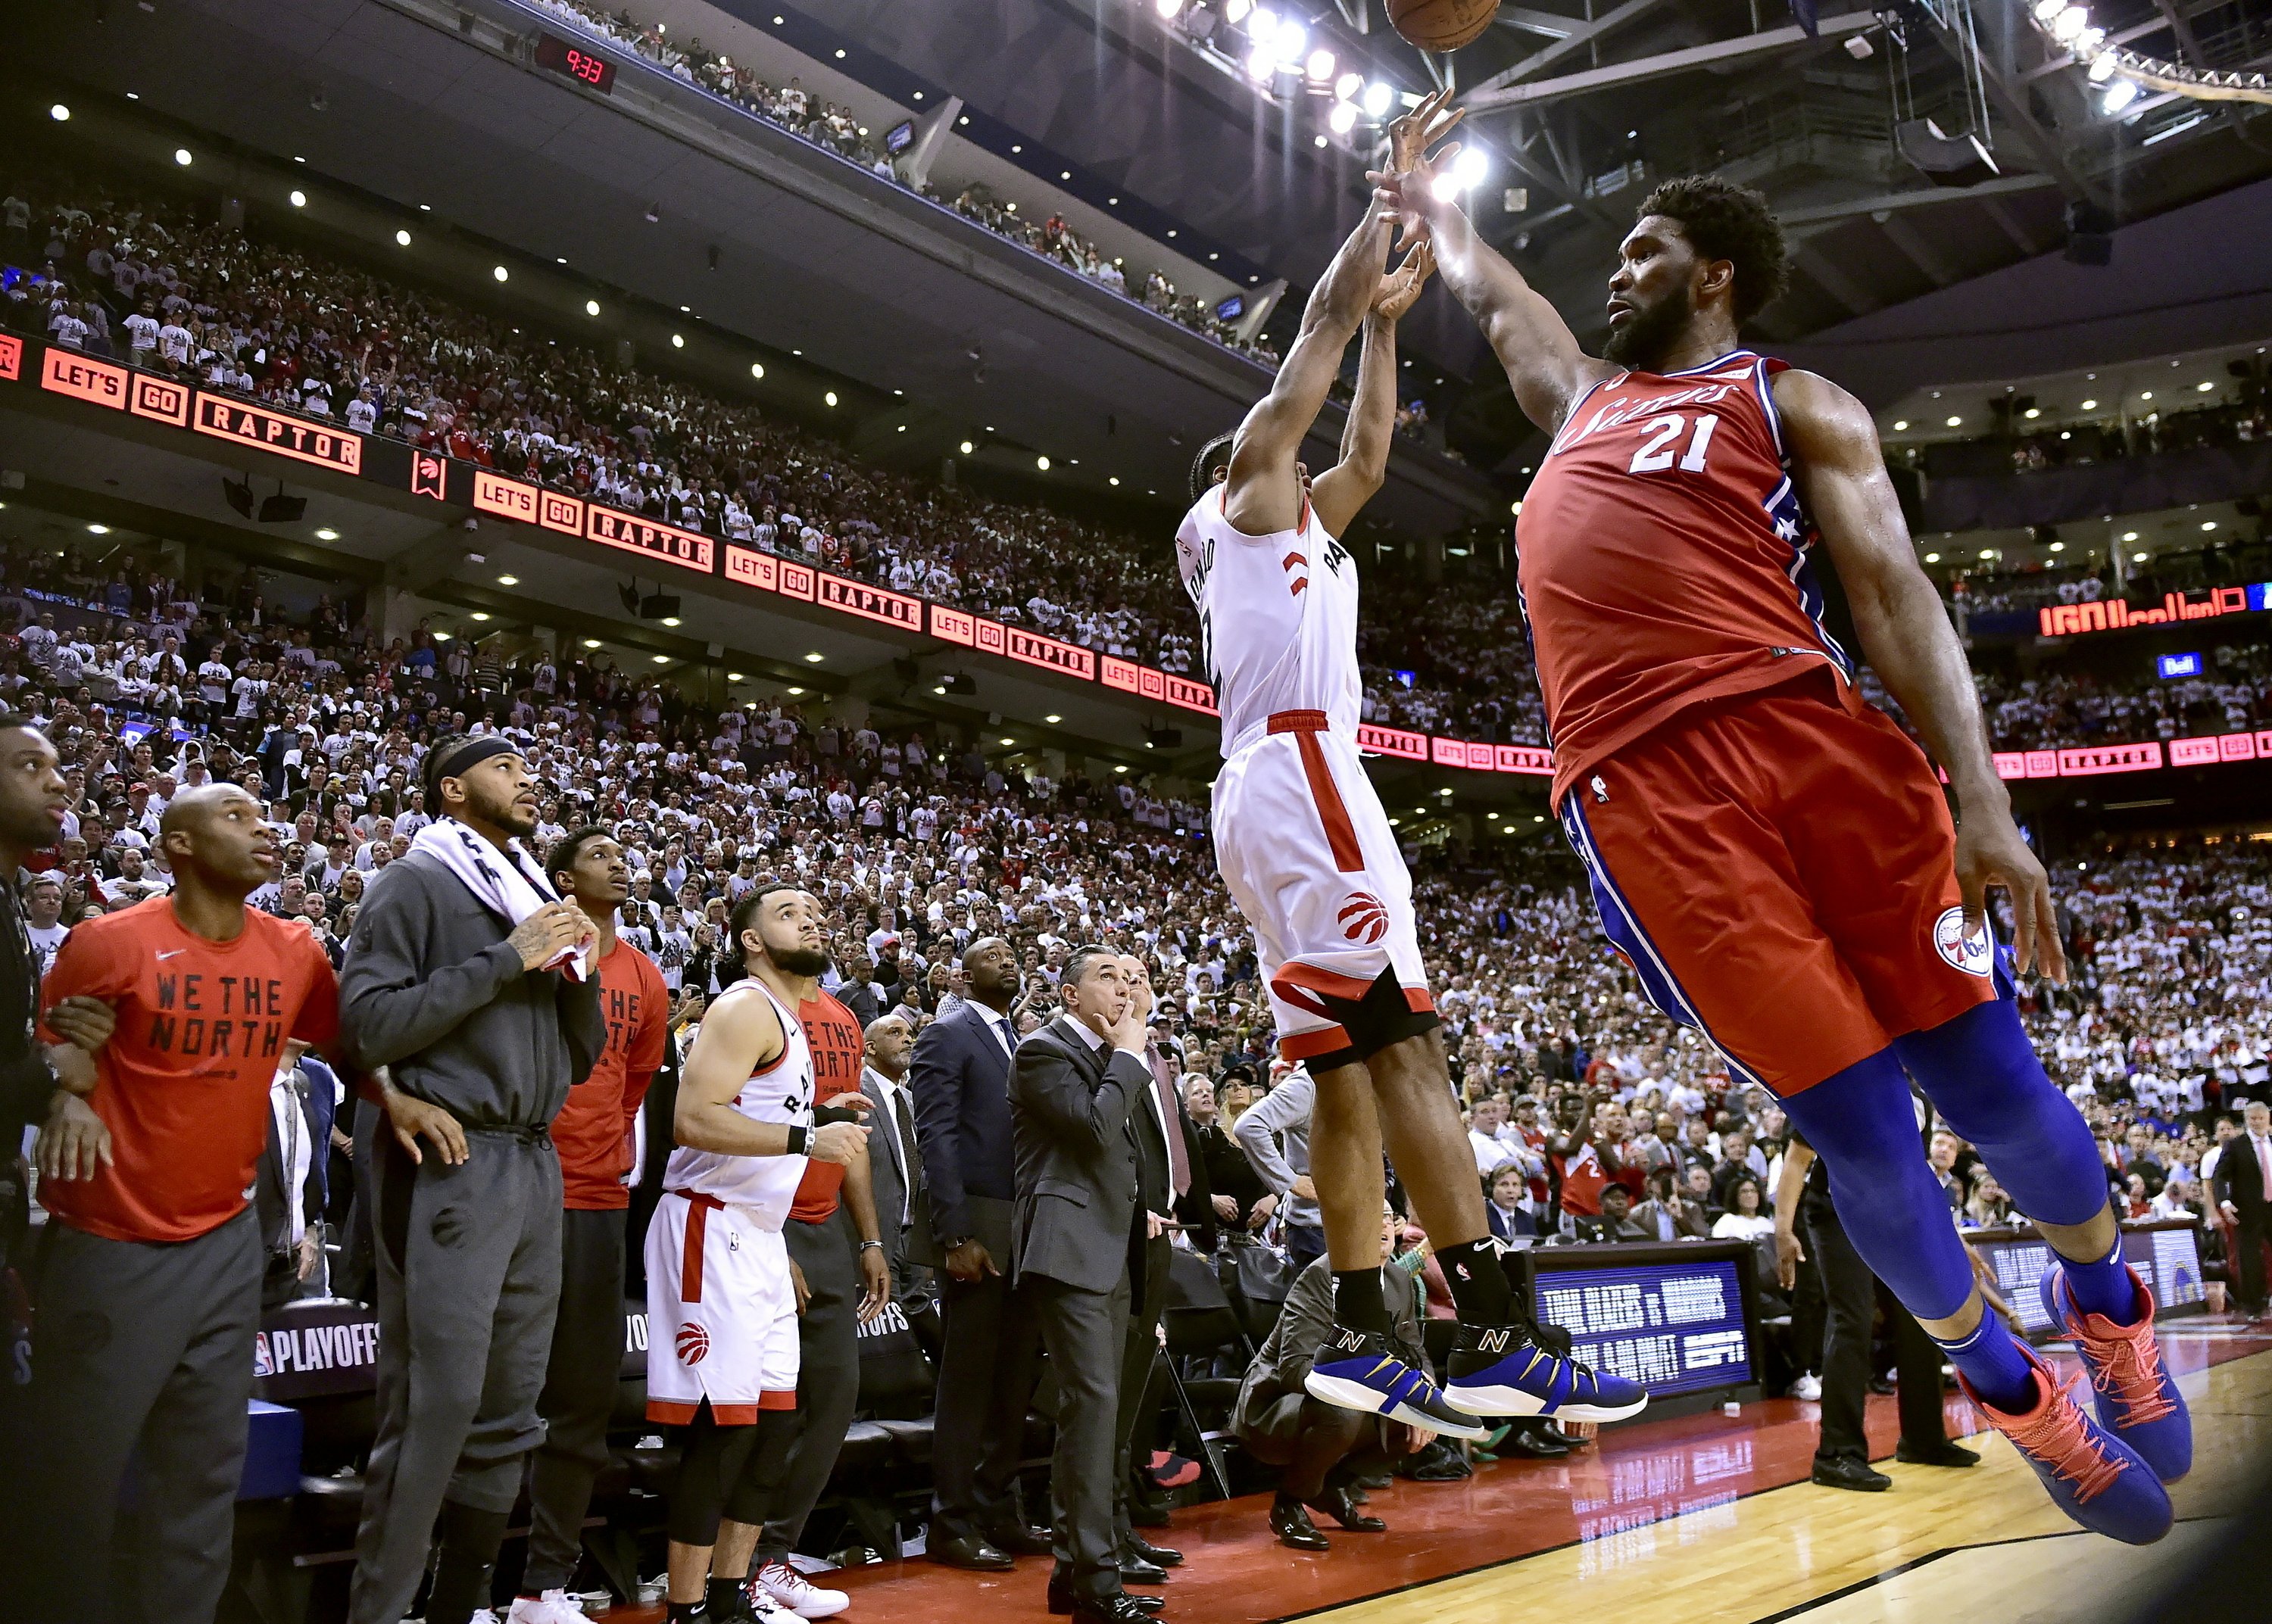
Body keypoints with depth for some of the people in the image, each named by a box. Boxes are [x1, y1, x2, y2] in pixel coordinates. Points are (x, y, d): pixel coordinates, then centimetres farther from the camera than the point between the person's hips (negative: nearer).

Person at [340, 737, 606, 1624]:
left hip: (535, 1162, 7)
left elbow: (582, 1058, 20)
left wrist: (577, 970, 2)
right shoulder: (419, 881, 0)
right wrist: (506, 960, -13)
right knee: (437, 1402, -8)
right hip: (452, 1160, -7)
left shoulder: (537, 896, 20)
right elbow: (370, 1021, -13)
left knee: (510, 1410, 9)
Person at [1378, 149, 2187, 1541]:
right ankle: (2007, 1388, 22)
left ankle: (2105, 1303, 33)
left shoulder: (1797, 405, 16)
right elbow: (1490, 298, 52)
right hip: (1642, 792, 2)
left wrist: (1980, 797, -9)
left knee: (1988, 1080, 1)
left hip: (1810, 735, -2)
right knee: (1861, 1130, -3)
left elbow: (1892, 593, 3)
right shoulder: (1584, 396, 31)